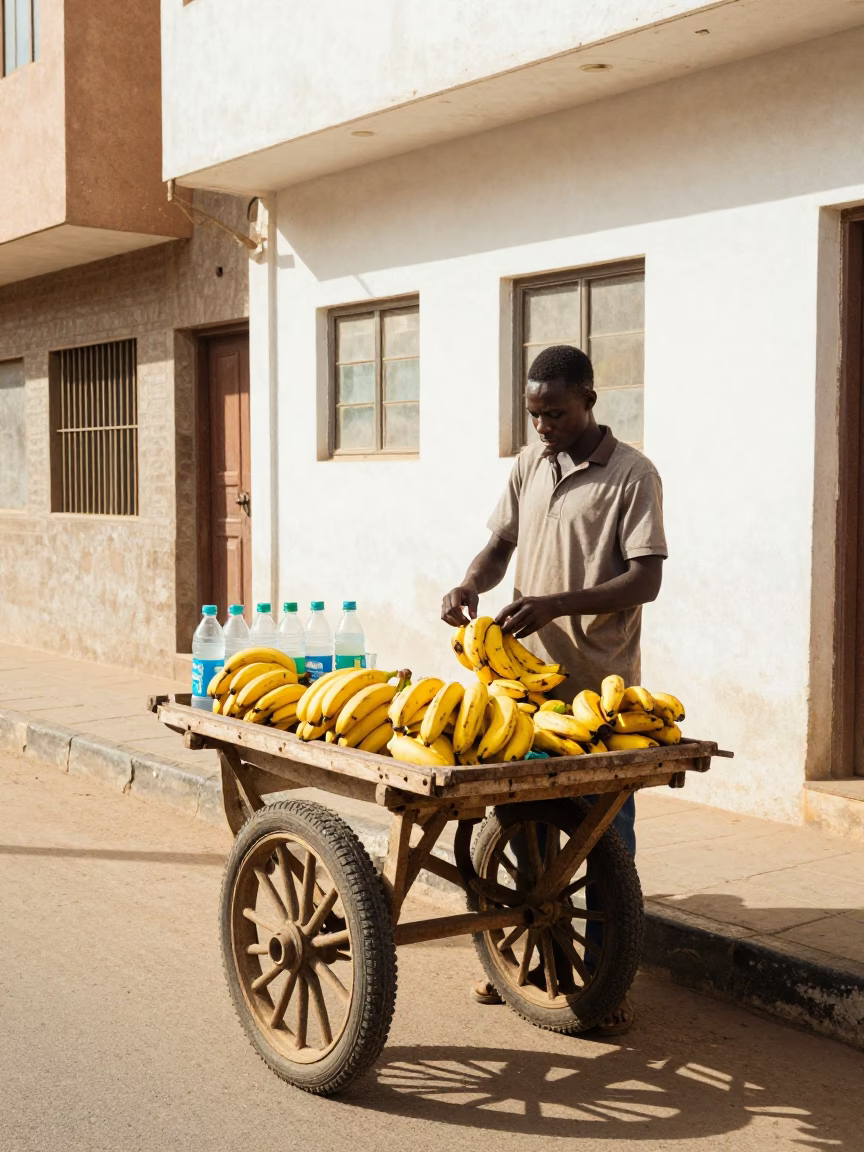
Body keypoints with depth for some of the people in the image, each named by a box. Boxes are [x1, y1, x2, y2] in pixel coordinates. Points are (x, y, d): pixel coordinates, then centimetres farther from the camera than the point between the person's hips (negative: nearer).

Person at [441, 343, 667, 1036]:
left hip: (598, 689, -6)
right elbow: (502, 544, 17)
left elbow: (645, 581, -14)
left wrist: (555, 604, -25)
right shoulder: (530, 466, 11)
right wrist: (471, 586, -5)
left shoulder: (632, 476, -8)